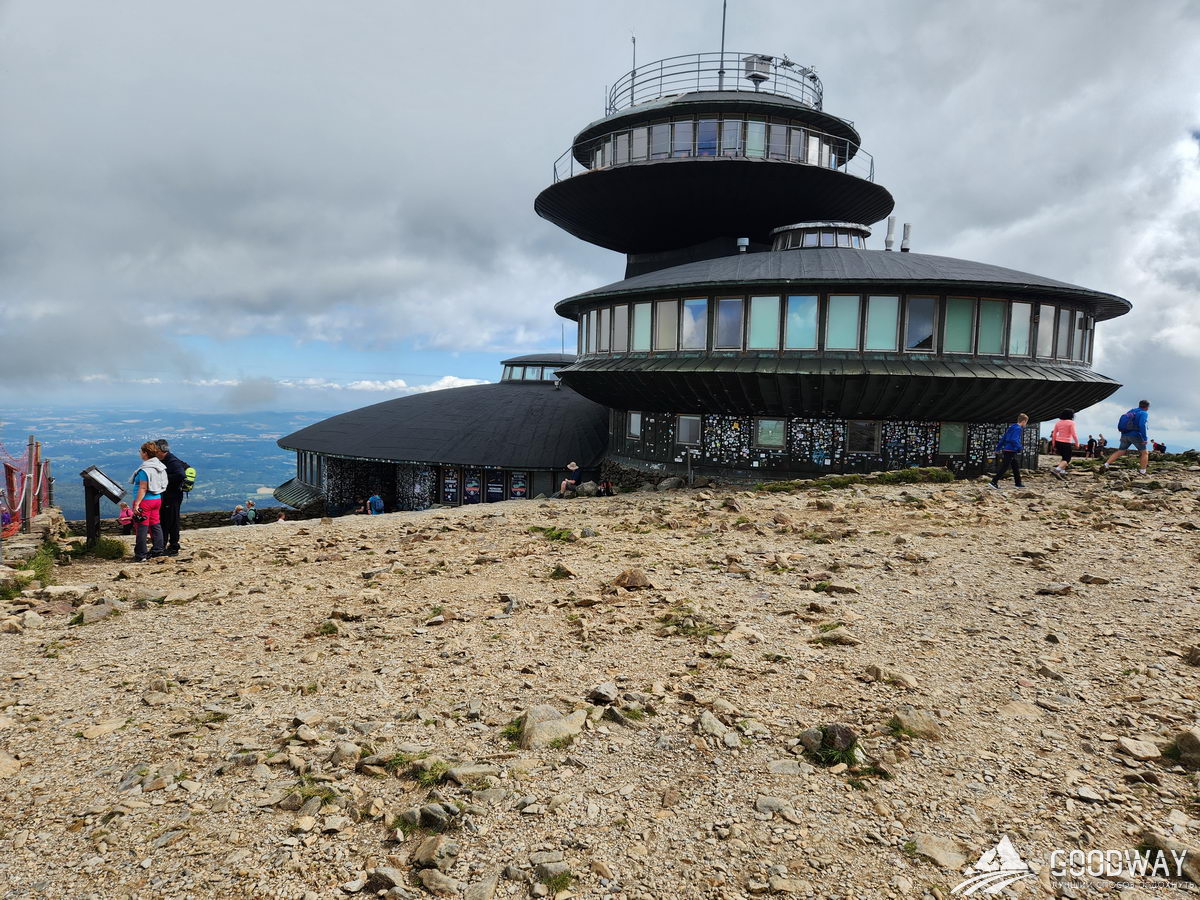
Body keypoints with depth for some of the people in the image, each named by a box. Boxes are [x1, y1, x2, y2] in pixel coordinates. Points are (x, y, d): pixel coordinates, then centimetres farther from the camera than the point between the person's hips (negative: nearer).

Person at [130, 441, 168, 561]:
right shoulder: (160, 467, 9)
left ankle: (140, 555, 2)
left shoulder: (145, 470, -17)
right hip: (157, 499, 9)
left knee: (142, 528, -2)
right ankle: (157, 550, 20)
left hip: (145, 501, -8)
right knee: (155, 525, 14)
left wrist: (136, 504, -19)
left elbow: (143, 489, -20)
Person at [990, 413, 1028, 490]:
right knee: (1004, 468, -9)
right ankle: (994, 482, -12)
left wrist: (998, 448, 20)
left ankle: (1018, 483, 25)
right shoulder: (1018, 428, -13)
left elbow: (1003, 438, 18)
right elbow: (1014, 440, -25)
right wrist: (1020, 448, -19)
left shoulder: (1012, 427, 15)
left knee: (1016, 467, 17)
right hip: (1010, 451, -10)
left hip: (1007, 451, 10)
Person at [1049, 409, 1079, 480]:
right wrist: (1077, 443, 0)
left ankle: (1062, 472, 14)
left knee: (1064, 457, 21)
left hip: (1058, 442, 6)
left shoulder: (1058, 422, 7)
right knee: (1067, 459, -3)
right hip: (1067, 443, -6)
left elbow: (1054, 434, 8)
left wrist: (1054, 444, 16)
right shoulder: (1071, 423, -9)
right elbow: (1074, 434, -13)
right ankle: (1056, 470, -25)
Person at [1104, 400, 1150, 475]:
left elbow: (1120, 424, 19)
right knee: (1145, 453, 7)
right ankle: (1142, 472, 3)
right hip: (1135, 435, -6)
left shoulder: (1131, 411, 18)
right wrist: (1144, 438, -19)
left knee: (1119, 452, 8)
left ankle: (1106, 464, -9)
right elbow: (1142, 425, -19)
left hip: (1124, 435, 6)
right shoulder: (1144, 413, -3)